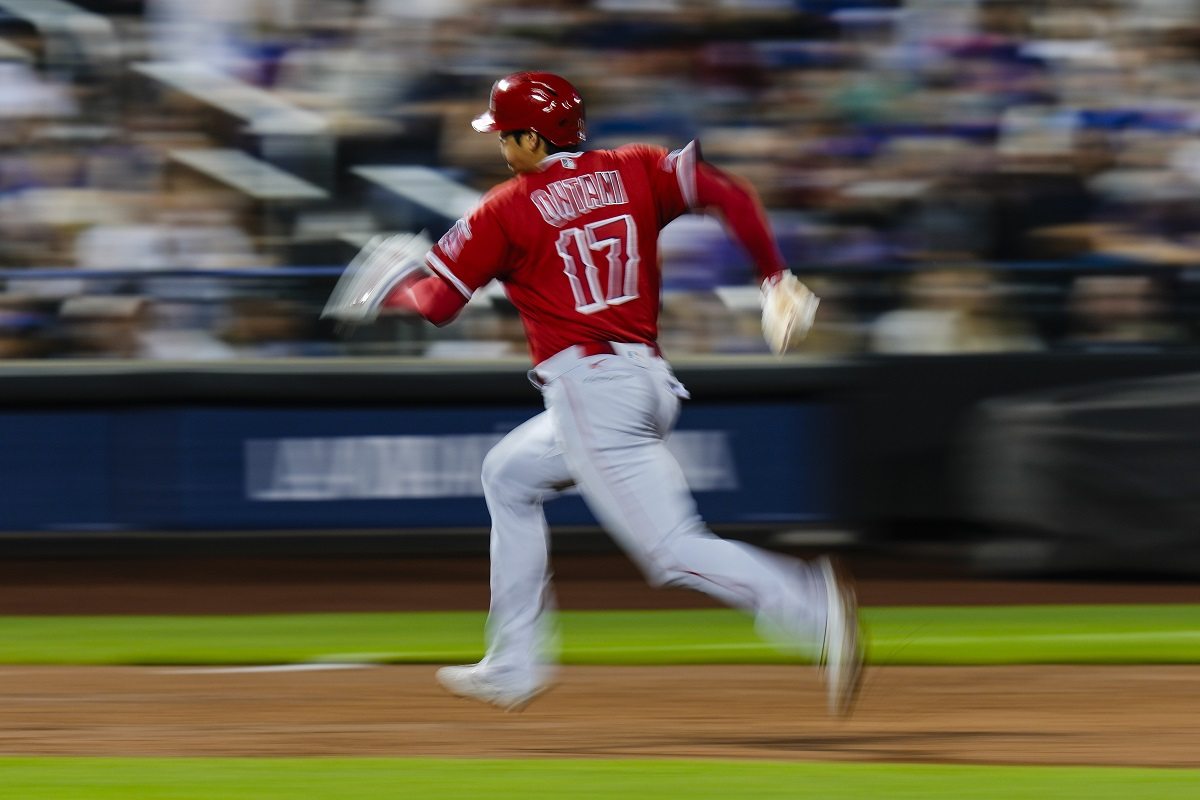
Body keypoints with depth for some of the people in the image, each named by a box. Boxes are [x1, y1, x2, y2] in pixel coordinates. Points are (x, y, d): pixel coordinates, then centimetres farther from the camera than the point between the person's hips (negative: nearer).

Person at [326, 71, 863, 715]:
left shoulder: (508, 208, -2)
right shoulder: (634, 172, 11)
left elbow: (436, 303, 1)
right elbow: (730, 196, -1)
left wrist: (388, 291, 22)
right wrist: (776, 277, 4)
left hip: (586, 384, -8)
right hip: (651, 381, 8)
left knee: (671, 550, -11)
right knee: (508, 475, 26)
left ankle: (809, 607, -33)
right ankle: (514, 667, 27)